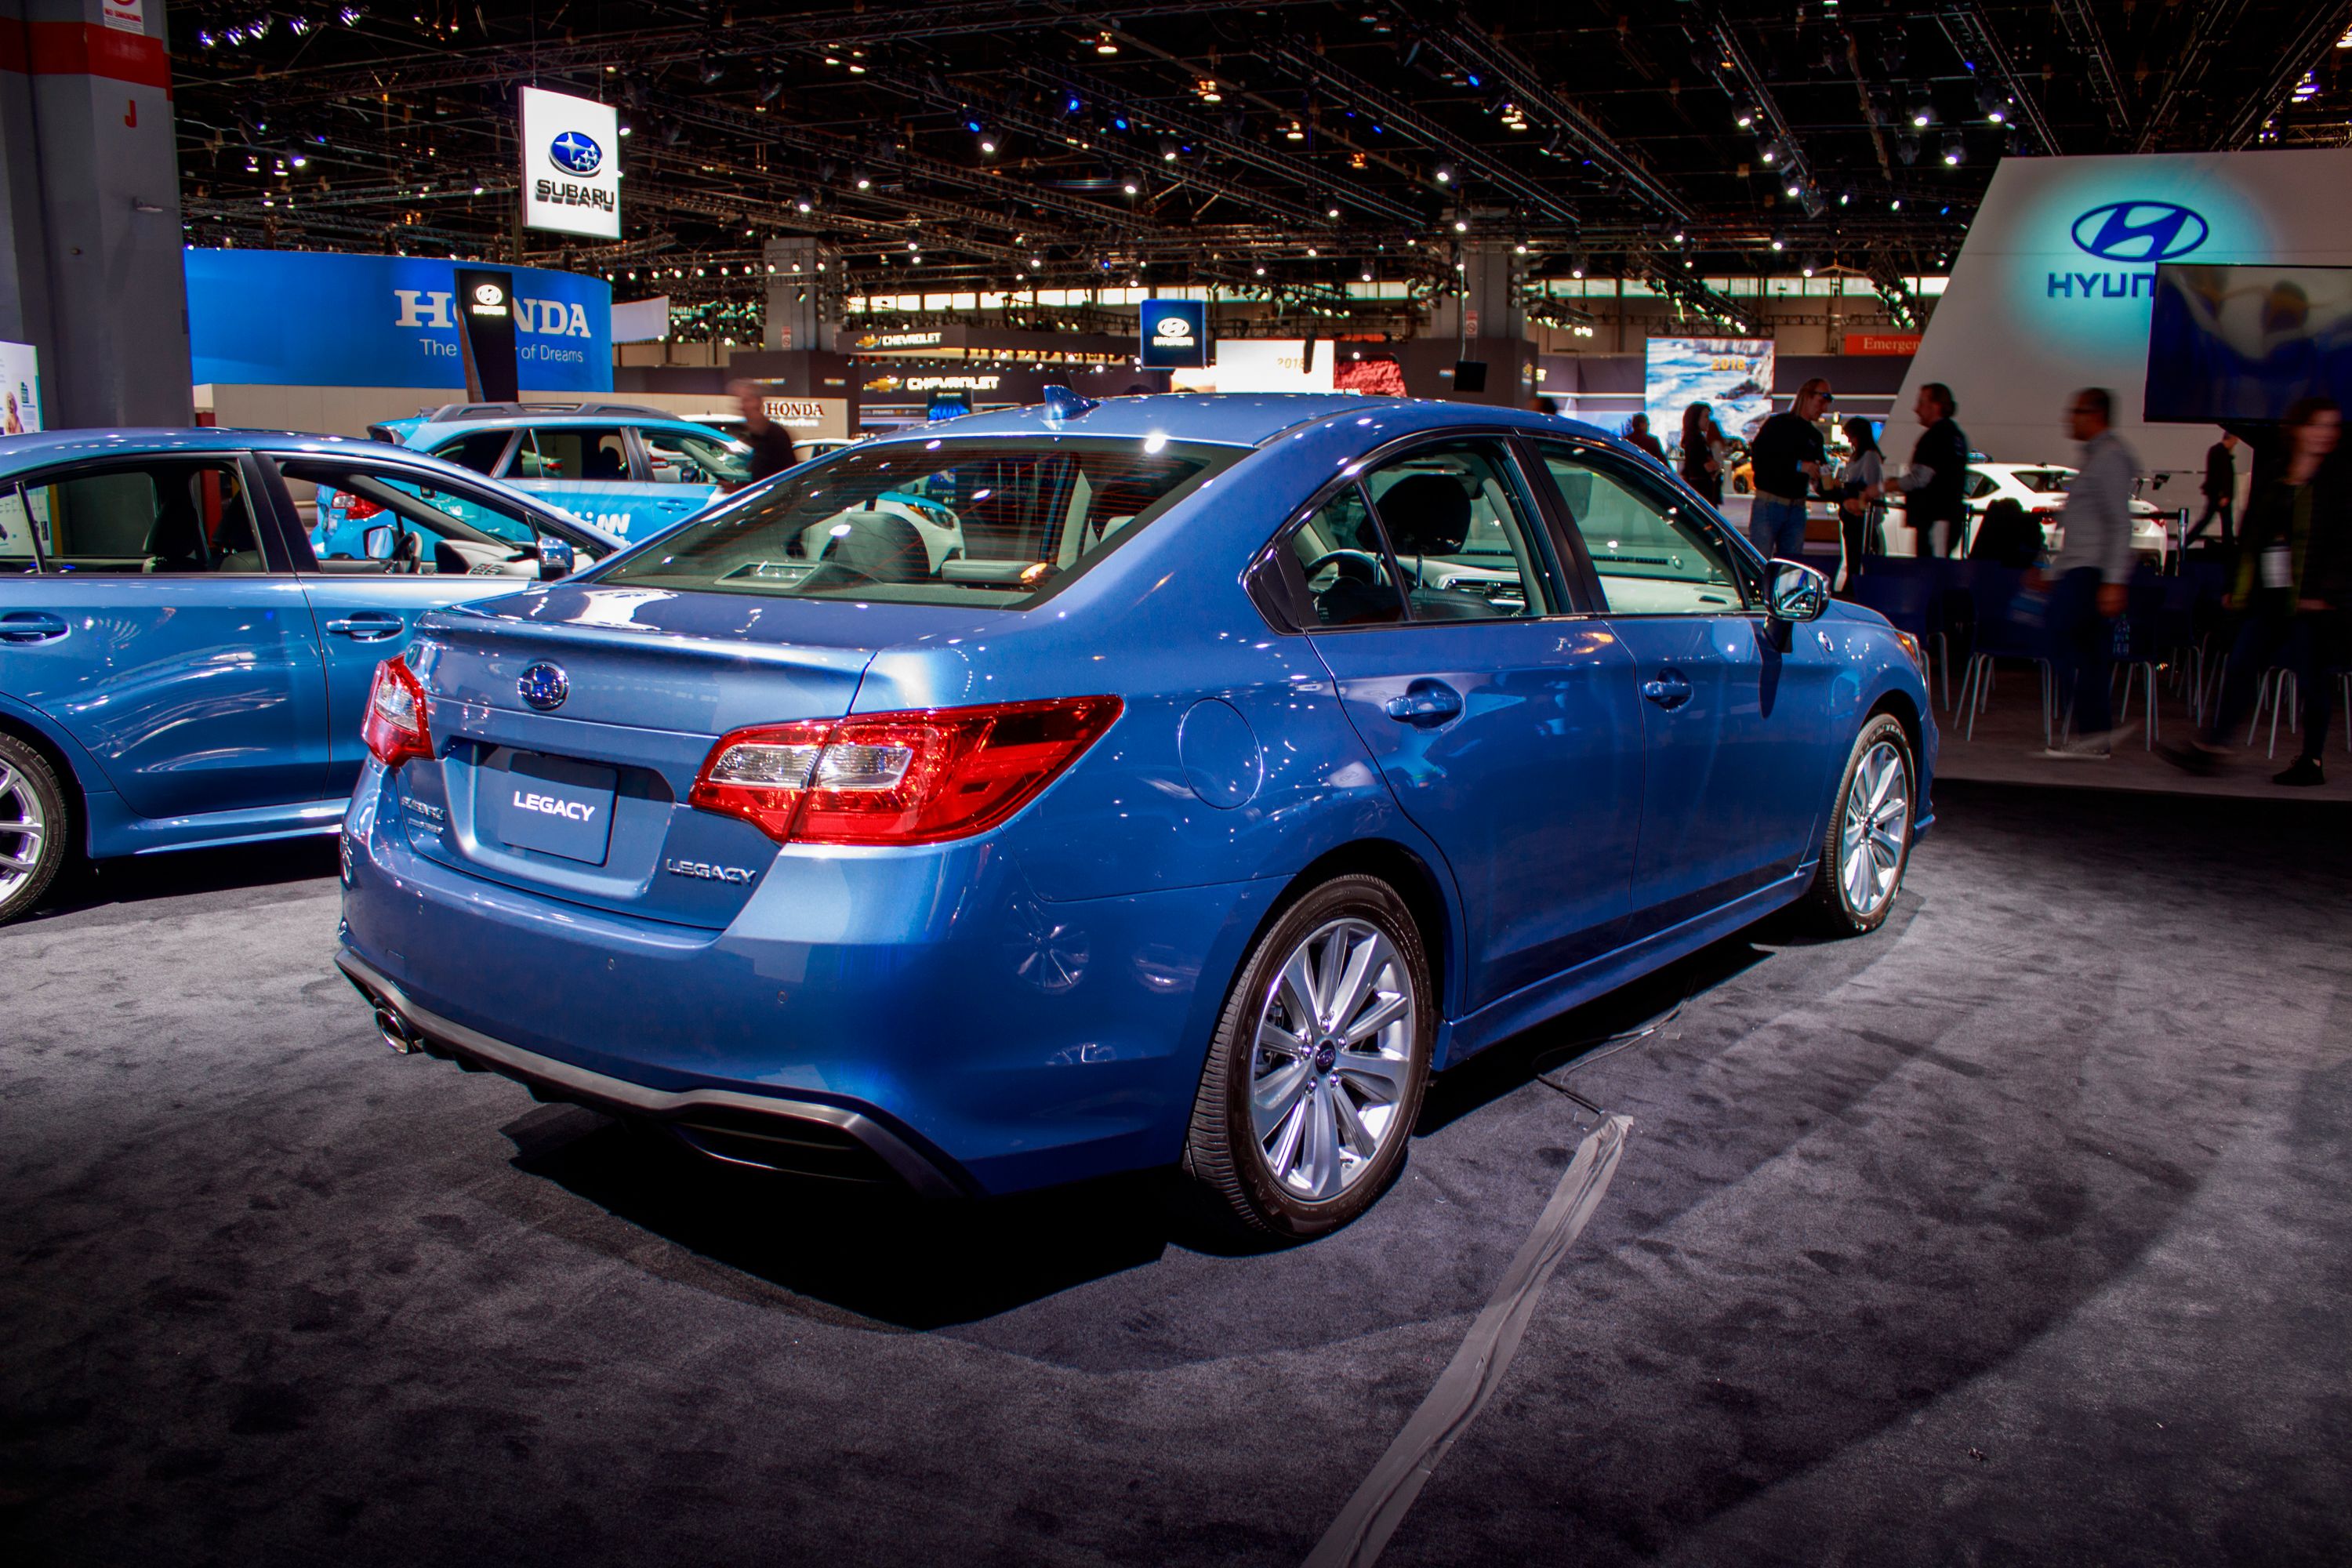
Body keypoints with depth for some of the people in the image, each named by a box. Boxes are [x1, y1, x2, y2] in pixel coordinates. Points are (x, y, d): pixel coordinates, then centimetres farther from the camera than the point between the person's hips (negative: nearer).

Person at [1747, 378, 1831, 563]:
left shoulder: (1815, 436, 17)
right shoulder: (1777, 424, -2)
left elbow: (1818, 479, 20)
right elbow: (1758, 457, -16)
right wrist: (1798, 466, -19)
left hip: (1797, 508, 6)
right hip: (1769, 504, -6)